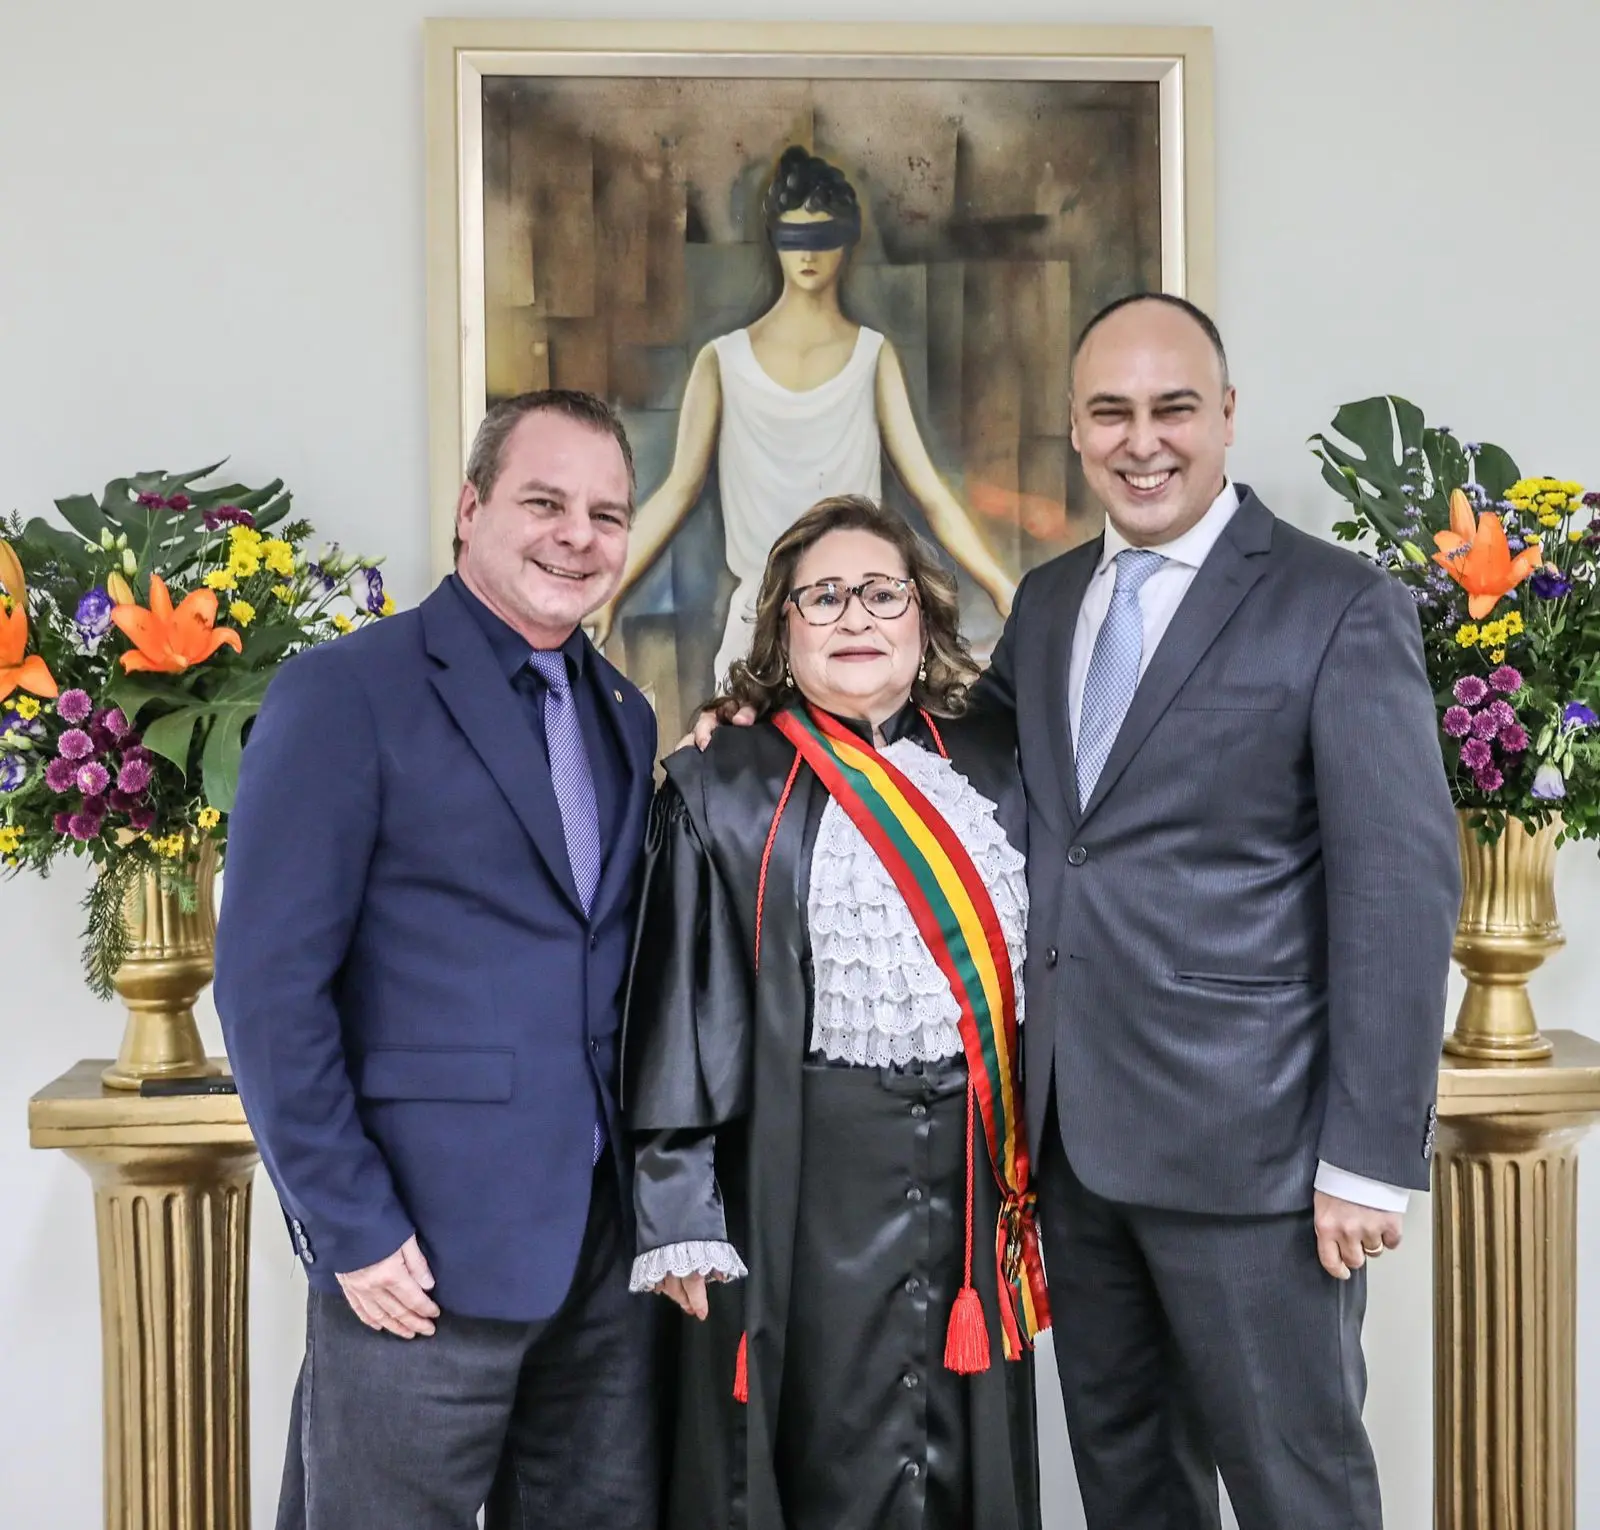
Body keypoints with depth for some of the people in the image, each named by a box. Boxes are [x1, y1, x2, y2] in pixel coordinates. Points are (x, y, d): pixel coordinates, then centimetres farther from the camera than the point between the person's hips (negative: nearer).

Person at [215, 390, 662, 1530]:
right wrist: (352, 1227, -13)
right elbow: (270, 986, -12)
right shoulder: (346, 694, -8)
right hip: (421, 1248, -6)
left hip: (606, 1232, 6)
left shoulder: (624, 715, 12)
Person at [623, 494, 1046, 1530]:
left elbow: (1040, 957, 13)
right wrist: (681, 1213, -7)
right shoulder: (723, 793, -3)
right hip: (807, 1182, -3)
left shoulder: (994, 770, 7)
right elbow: (679, 1015, -4)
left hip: (980, 1173, 4)